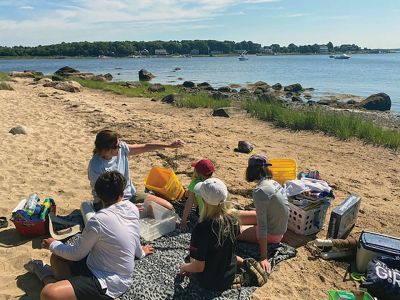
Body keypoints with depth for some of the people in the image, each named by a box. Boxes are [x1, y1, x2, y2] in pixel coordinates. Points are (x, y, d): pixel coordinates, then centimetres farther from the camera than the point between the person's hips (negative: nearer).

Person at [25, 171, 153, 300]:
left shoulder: (99, 220, -25)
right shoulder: (132, 208, -5)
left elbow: (76, 254, -11)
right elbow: (133, 237, 14)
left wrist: (53, 245, 7)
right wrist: (140, 252, 35)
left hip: (108, 283, -8)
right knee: (56, 258, 15)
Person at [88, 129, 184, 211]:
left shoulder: (121, 148, -10)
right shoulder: (96, 168, -25)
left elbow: (144, 147, -1)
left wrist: (169, 145, -3)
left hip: (130, 194, 6)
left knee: (168, 207, -3)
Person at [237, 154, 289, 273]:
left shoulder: (259, 191, -28)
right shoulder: (273, 183, -3)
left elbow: (262, 227, -28)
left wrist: (264, 258, -25)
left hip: (271, 234, -8)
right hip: (278, 227, 8)